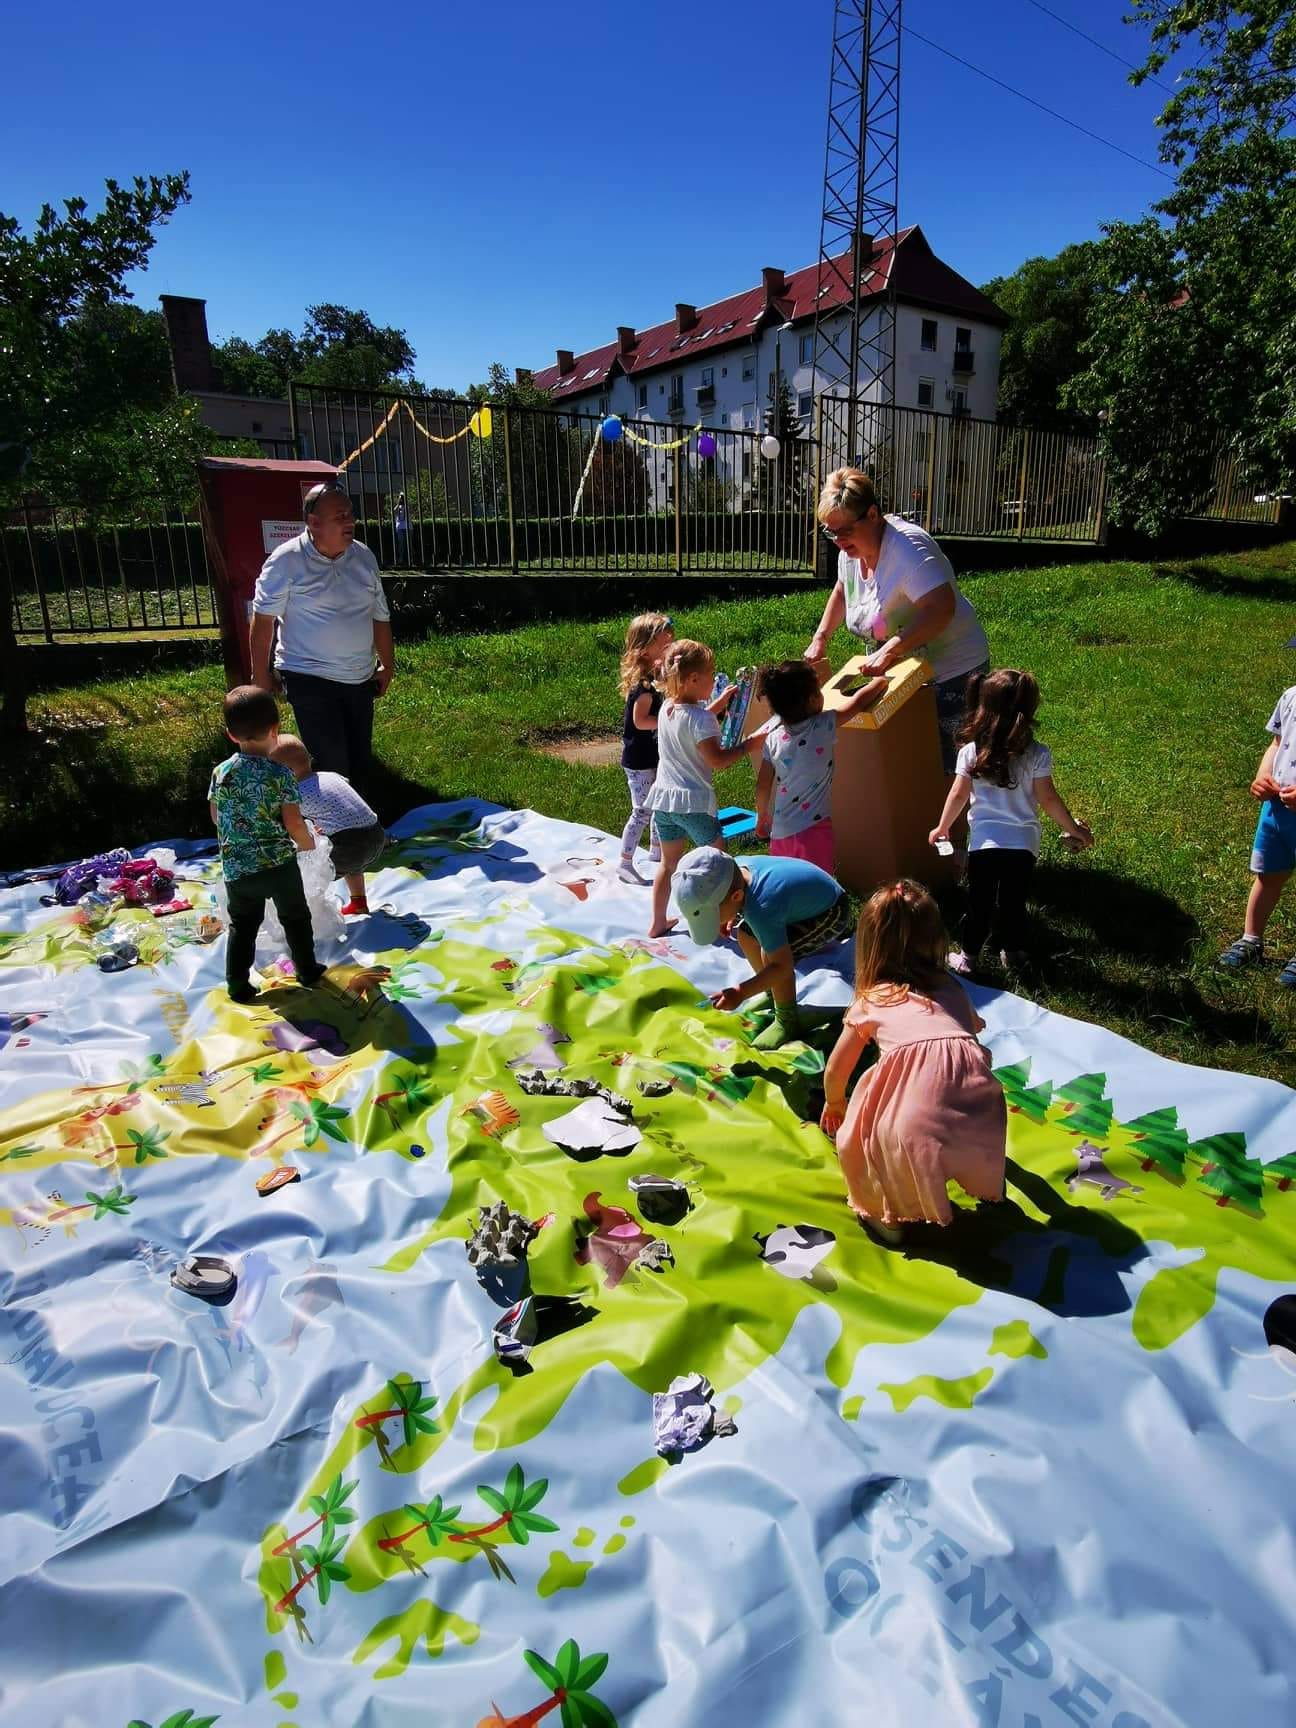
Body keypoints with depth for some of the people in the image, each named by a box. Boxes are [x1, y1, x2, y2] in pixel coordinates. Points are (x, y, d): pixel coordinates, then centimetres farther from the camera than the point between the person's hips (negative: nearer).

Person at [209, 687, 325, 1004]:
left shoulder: (221, 772, -4)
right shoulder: (280, 774, -15)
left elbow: (216, 817, 7)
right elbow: (294, 824, -16)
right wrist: (308, 843, 5)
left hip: (236, 868, 3)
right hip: (279, 863, -2)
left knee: (242, 927, 16)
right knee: (295, 919, 18)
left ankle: (237, 986, 17)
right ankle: (307, 971, 30)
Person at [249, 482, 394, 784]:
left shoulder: (364, 557, 5)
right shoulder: (286, 561, -12)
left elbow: (380, 617, 13)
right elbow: (263, 620, -8)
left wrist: (387, 665, 16)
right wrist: (261, 677, -7)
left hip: (360, 679, 6)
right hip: (310, 680, -6)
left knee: (359, 764, 11)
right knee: (333, 767, -10)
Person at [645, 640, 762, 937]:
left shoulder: (667, 708, 5)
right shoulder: (701, 719, -19)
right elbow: (717, 760, -21)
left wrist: (720, 701, 20)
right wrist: (747, 747, -12)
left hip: (663, 799, 7)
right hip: (693, 802, -7)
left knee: (668, 863, 19)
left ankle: (658, 923, 26)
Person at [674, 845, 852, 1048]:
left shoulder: (761, 909, -39)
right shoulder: (734, 867, -17)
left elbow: (783, 967, -34)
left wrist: (741, 992, -37)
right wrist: (733, 916, -3)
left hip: (831, 912, -9)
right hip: (808, 894, 9)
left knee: (772, 954, -26)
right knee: (745, 934, 6)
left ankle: (787, 1022, -4)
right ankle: (774, 994, 26)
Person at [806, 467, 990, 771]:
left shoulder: (907, 547, -27)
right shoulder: (851, 549, 0)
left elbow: (942, 609, -37)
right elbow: (842, 590, 21)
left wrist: (889, 650, -41)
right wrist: (820, 638, 8)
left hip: (951, 670, -8)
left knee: (948, 763, -7)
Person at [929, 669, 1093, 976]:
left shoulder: (971, 752, -6)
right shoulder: (1037, 755, -9)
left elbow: (958, 795, 0)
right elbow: (1048, 799, -5)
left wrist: (942, 828, 14)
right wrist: (1074, 829, 9)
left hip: (983, 841, 0)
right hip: (1023, 842, 0)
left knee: (979, 903, 13)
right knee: (1014, 902, 15)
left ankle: (967, 957, 20)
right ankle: (1013, 954, 29)